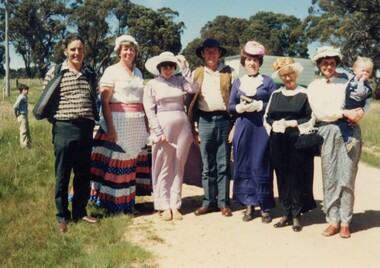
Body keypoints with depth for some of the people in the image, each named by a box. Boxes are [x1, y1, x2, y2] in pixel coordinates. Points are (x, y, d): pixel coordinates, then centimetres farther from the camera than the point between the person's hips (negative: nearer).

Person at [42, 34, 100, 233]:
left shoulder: (91, 74, 11)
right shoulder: (54, 73, 0)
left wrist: (93, 120, 10)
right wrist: (55, 120, 0)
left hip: (86, 129, 4)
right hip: (64, 129, -4)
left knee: (83, 174, 11)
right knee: (63, 175, 3)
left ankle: (80, 212, 24)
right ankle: (62, 216, 14)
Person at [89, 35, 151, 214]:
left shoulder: (138, 73, 16)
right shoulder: (111, 71, -3)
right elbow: (104, 101, -10)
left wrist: (146, 124, 10)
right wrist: (110, 128, -17)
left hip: (137, 124, 6)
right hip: (118, 121, -6)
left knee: (132, 162, 8)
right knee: (115, 162, -3)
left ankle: (129, 202, 16)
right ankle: (113, 205, 6)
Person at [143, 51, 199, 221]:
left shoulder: (180, 81, 9)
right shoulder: (152, 85, 3)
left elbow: (194, 88, -10)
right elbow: (150, 111, -3)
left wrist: (185, 67, -7)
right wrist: (158, 132, -11)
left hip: (182, 126, 2)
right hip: (163, 126, -2)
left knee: (178, 167, 5)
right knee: (163, 168, 2)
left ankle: (175, 205, 11)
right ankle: (164, 206, 8)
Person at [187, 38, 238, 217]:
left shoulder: (229, 73, 7)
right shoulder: (196, 74, 11)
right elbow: (191, 101, 10)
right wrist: (192, 127, 4)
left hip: (224, 120, -1)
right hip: (205, 121, 1)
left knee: (223, 165, 3)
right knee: (207, 165, 6)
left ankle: (224, 203, 11)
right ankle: (209, 202, 14)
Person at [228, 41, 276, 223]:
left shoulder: (268, 81, 6)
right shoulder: (238, 82, 14)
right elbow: (230, 107, 9)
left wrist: (258, 105, -14)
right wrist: (241, 107, -10)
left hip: (262, 128, -3)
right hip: (242, 128, 3)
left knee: (261, 166, -3)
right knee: (243, 166, 3)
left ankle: (265, 207, 5)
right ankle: (249, 204, 13)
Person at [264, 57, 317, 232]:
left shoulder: (304, 94, 0)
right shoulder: (275, 94, 12)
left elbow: (311, 119, -3)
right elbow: (267, 117, 13)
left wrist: (292, 124, -13)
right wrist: (274, 125, -6)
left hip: (298, 142, -4)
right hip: (278, 143, 4)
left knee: (297, 178, 1)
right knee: (282, 178, 7)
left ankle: (296, 215, 10)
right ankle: (286, 214, 16)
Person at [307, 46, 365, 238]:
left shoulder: (348, 80, 8)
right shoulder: (314, 86, 10)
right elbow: (319, 112, -2)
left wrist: (358, 113, -11)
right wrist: (345, 113, -10)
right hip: (327, 133, 1)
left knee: (347, 178, -1)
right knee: (329, 179, 2)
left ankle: (345, 222, 7)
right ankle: (333, 220, 11)